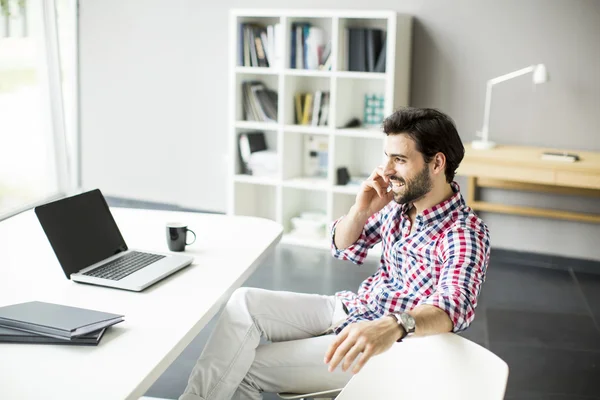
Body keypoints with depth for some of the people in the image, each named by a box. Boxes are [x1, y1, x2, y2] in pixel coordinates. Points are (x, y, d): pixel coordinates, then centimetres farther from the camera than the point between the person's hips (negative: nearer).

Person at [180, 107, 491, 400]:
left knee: (247, 368, -15)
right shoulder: (401, 200, 2)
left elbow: (454, 307, -37)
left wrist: (393, 326, -58)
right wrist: (361, 210, -10)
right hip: (348, 310, 7)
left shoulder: (465, 233, -20)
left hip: (384, 346, -7)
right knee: (245, 302, -14)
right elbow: (343, 248, 12)